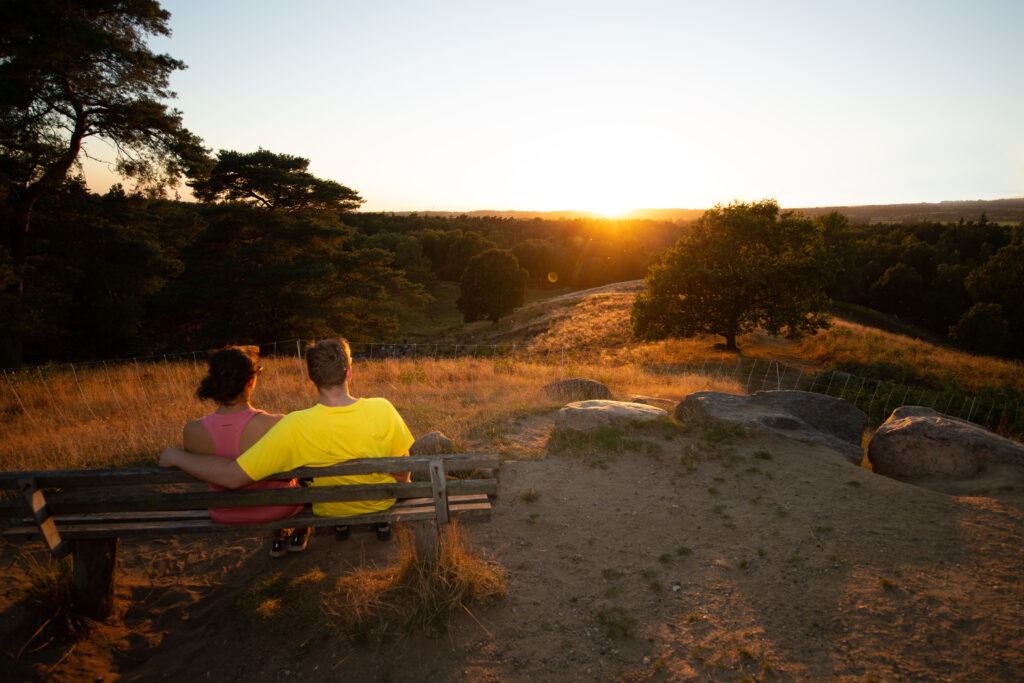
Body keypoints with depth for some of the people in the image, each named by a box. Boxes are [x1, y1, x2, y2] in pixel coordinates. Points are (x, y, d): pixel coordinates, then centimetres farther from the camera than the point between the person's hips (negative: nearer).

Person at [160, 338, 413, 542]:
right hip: (381, 502, 0)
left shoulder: (296, 427, -32)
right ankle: (383, 522, 41)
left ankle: (341, 525, 41)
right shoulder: (382, 410, -28)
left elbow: (233, 476, -30)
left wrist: (176, 456, -14)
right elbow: (403, 470, -15)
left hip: (331, 510, 0)